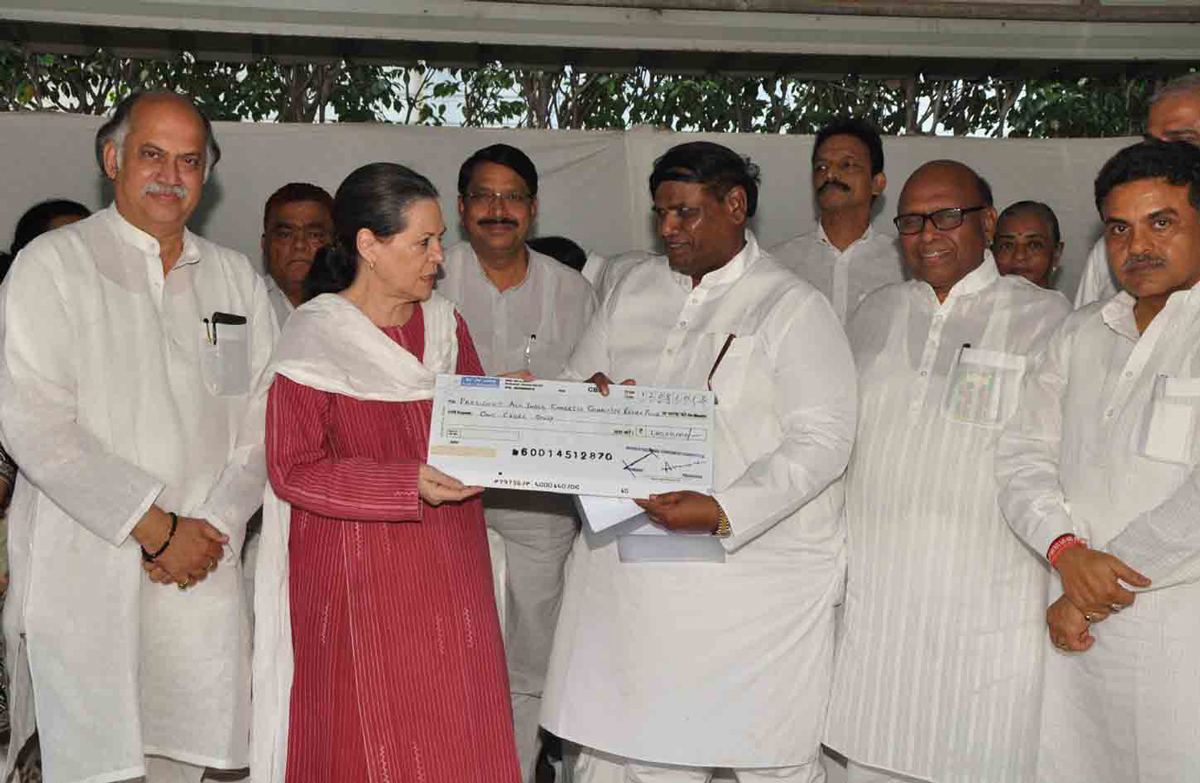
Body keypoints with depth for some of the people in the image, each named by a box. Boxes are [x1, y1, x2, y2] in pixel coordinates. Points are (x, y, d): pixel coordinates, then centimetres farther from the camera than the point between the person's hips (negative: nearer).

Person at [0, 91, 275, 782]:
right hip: (85, 573, -3)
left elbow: (264, 420, 10)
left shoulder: (236, 277, 13)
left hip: (202, 569, 4)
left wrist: (213, 529, -5)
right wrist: (157, 530, -12)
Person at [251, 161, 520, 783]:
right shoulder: (314, 338, -8)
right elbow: (293, 470, -13)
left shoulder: (444, 324, 9)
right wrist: (410, 485, -23)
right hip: (359, 581, -5)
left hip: (450, 578, 5)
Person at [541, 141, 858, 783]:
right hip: (630, 572, 5)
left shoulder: (793, 307, -4)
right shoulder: (636, 287, 13)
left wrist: (723, 513, -24)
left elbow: (823, 440, -12)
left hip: (752, 576, -4)